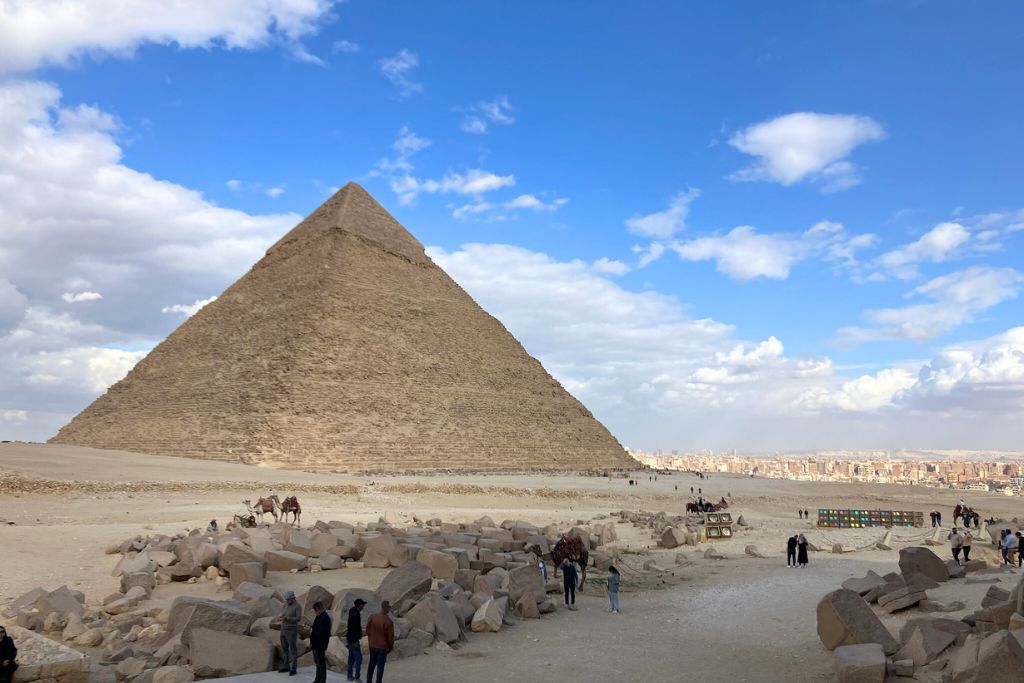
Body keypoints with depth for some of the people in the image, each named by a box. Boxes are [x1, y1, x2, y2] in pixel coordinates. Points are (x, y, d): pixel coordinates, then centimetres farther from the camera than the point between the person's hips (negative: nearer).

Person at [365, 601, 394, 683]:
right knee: (380, 667, 9)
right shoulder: (389, 622, -25)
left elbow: (368, 631, 2)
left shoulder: (372, 617, -10)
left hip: (372, 645, 5)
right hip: (383, 647, -5)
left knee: (372, 664, 21)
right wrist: (390, 647, 2)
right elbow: (391, 637, -17)